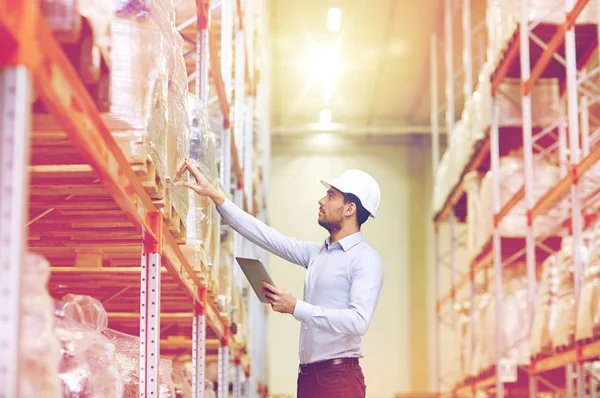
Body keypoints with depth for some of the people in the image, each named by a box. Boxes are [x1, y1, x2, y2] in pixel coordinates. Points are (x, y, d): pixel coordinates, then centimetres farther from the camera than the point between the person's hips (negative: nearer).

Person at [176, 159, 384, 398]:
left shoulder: (366, 260, -9)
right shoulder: (317, 253, 15)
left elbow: (358, 321, -22)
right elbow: (265, 236, 15)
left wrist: (296, 308, -18)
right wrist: (214, 195, 10)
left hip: (339, 379, -8)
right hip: (308, 377, 8)